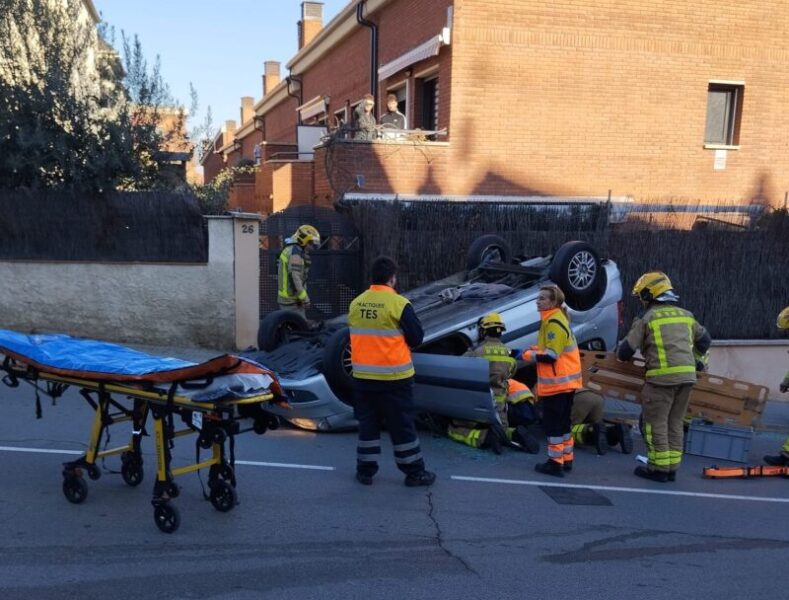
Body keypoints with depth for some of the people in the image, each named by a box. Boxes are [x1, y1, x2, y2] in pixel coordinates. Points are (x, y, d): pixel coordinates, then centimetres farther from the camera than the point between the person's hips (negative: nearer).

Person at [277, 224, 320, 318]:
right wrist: (305, 298, -21)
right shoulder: (296, 253, -15)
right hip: (292, 300, -10)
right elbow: (294, 277, -24)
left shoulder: (288, 250, 17)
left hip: (284, 298, 10)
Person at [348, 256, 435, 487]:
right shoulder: (399, 304, -15)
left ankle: (365, 470, 21)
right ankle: (414, 473, 16)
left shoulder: (355, 303, 0)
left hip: (363, 376, 4)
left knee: (367, 423, 15)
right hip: (393, 377, -4)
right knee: (402, 426, 6)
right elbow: (417, 338, -8)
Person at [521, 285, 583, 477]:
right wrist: (534, 349, 6)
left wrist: (528, 355, -11)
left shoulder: (554, 323, -18)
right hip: (565, 381, 10)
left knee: (552, 424, -3)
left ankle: (555, 463, 2)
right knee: (563, 422, 17)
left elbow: (551, 355, -24)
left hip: (556, 383, -10)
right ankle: (566, 459, 26)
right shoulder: (556, 318, 14)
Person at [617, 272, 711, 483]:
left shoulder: (647, 317, -2)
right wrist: (695, 360, 40)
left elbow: (627, 349, -2)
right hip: (687, 376, 6)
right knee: (675, 423, 14)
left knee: (656, 423, 3)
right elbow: (705, 340, 27)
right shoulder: (685, 315, 15)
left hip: (662, 377, -6)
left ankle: (659, 469, 6)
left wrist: (621, 355, 20)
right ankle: (672, 468, 18)